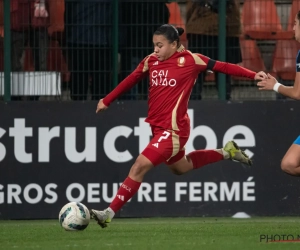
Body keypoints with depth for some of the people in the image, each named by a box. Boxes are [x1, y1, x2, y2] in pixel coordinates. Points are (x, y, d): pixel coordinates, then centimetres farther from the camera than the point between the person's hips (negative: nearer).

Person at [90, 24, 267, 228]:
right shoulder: (151, 61, 5)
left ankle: (109, 214, -13)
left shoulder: (191, 60, -10)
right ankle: (226, 152, 43)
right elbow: (131, 80, 18)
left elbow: (222, 66, -4)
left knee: (139, 167, -16)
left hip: (173, 130, -8)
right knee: (181, 168, 26)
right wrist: (107, 101, 22)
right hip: (158, 127, 8)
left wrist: (253, 75, -9)